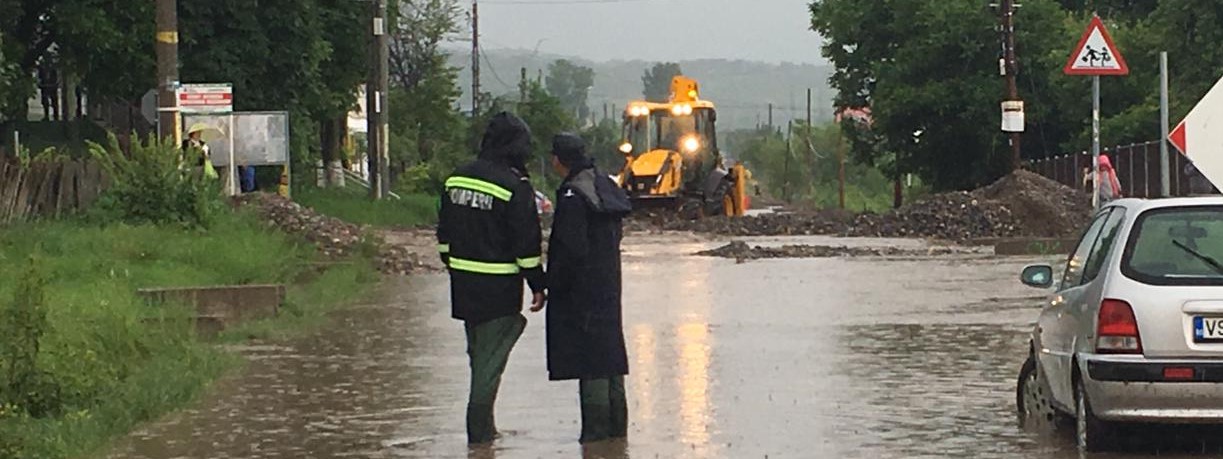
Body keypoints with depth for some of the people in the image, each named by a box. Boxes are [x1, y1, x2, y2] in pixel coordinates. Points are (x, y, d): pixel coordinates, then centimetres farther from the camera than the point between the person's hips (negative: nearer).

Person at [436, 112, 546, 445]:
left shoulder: (457, 180, 7)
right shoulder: (515, 186, -13)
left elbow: (444, 233, 14)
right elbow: (527, 243, -13)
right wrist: (537, 285, -7)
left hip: (463, 283, 6)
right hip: (499, 286, -6)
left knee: (479, 353, 18)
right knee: (491, 358, 0)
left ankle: (482, 426, 25)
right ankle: (480, 431, -3)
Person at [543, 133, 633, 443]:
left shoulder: (572, 195, -17)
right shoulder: (605, 186, 10)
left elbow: (571, 249, -20)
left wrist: (554, 285, -11)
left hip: (581, 291, -9)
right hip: (608, 286, 9)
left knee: (590, 358, -5)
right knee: (610, 350, 14)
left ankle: (596, 427, -4)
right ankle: (617, 426, 19)